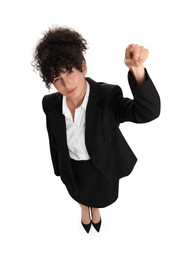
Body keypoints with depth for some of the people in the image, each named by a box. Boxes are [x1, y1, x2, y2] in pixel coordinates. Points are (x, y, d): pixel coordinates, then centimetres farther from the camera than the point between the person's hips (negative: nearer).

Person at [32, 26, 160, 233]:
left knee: (99, 196, 31)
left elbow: (148, 111, -47)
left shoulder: (106, 96, -32)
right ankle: (84, 208, 72)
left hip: (102, 165, -1)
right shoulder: (51, 104, -22)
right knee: (80, 194, 33)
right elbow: (54, 140, -5)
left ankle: (95, 209, 70)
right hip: (72, 167, 2)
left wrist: (137, 69, -65)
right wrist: (59, 168, 9)